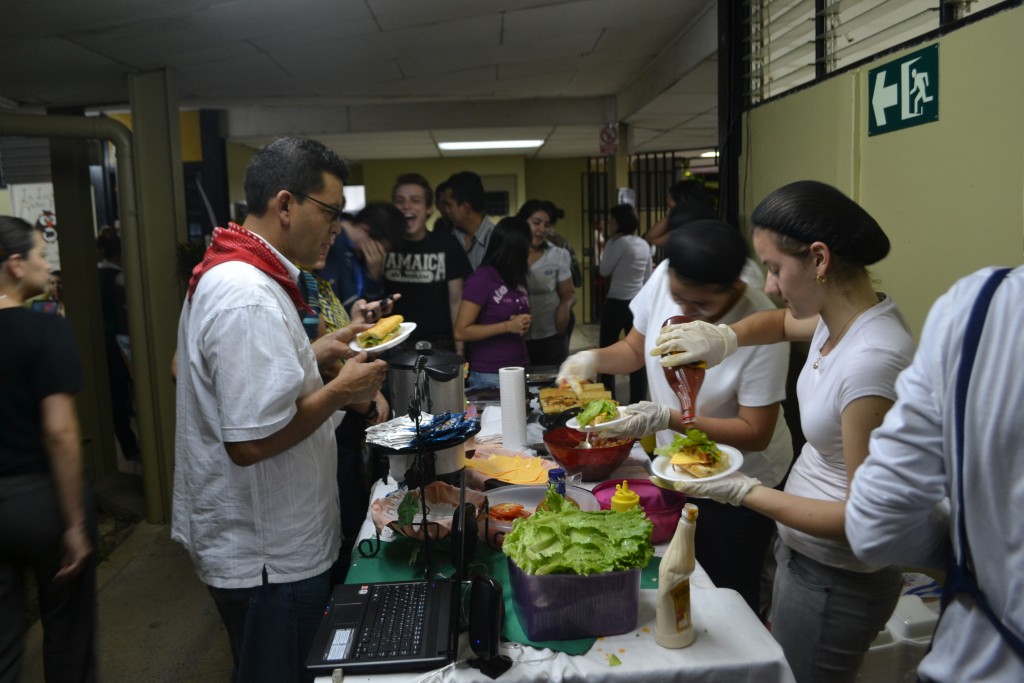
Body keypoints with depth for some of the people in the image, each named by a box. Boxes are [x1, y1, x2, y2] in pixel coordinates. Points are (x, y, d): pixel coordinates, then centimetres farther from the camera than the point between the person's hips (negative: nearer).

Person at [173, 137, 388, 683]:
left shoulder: (227, 274, 7)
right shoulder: (249, 299, -28)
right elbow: (250, 441, -31)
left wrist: (320, 353, 6)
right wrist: (340, 391, -20)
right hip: (267, 557, -10)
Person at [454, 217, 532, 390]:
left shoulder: (517, 278, 8)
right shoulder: (481, 278, -11)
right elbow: (461, 332, -13)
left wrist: (524, 325, 1)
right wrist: (508, 326, -19)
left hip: (520, 370, 6)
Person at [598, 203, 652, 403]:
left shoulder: (617, 243, -12)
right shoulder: (644, 245, 10)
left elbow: (604, 271, -3)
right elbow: (648, 278, 15)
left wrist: (603, 251, 9)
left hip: (617, 304, -6)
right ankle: (638, 403, 10)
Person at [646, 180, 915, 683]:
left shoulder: (873, 359, -31)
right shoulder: (839, 316, -5)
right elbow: (780, 322, 19)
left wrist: (745, 491, -21)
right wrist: (726, 337, -2)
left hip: (836, 580, -8)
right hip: (801, 551, 8)